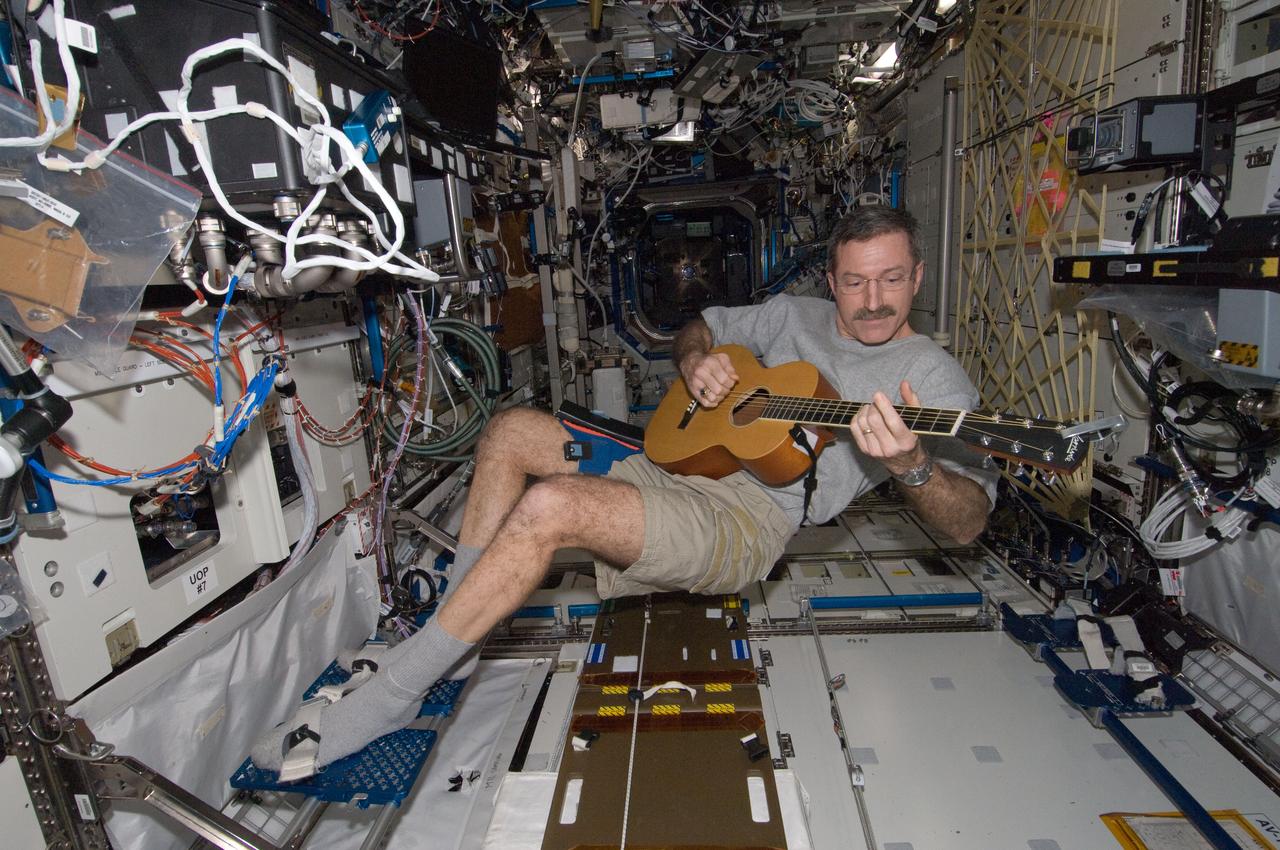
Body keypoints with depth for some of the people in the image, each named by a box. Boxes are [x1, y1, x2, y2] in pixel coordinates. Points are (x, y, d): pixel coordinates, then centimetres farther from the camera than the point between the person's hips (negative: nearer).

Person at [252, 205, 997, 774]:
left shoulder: (933, 376, -1)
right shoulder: (796, 315, 17)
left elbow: (968, 522, -10)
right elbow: (699, 326, 28)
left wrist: (911, 465, -33)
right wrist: (697, 360, 3)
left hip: (749, 516, -8)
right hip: (674, 459, 8)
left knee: (551, 506, -30)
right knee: (512, 431, -3)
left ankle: (391, 697, -13)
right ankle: (449, 645, 1)